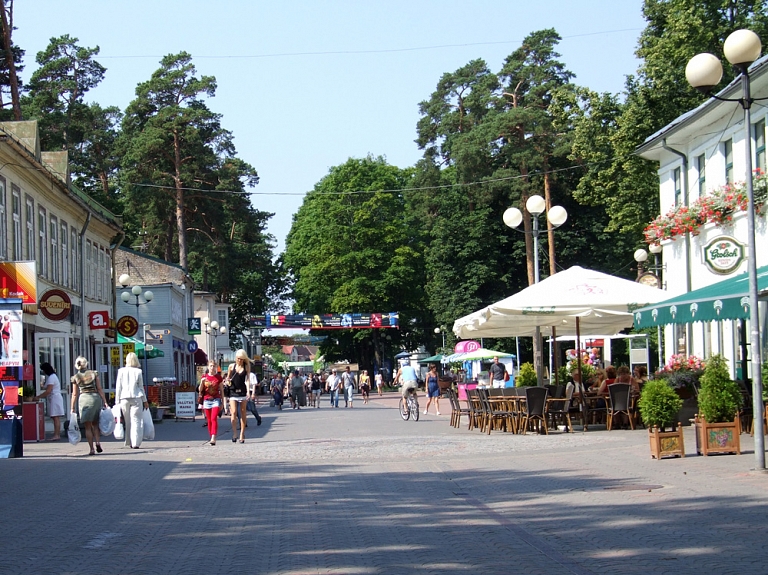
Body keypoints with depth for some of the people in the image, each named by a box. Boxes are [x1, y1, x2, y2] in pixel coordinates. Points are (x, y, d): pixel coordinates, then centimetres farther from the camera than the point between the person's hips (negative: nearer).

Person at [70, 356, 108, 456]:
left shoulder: (75, 377, 4)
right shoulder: (94, 373, 6)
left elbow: (75, 394, 3)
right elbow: (100, 389, 3)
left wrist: (73, 408, 7)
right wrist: (105, 401, 5)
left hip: (84, 399, -1)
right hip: (96, 397, 1)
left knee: (88, 426, 4)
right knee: (95, 424, 16)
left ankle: (92, 449, -2)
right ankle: (98, 442, -6)